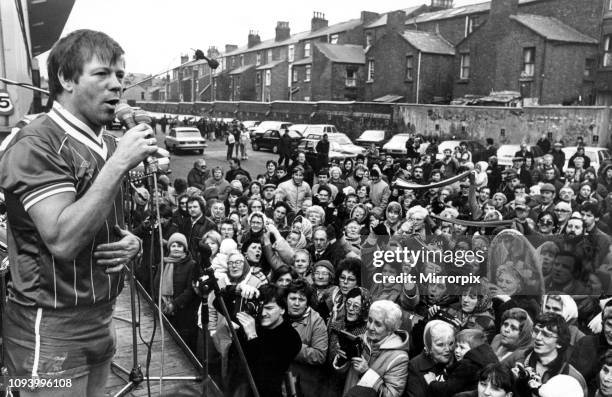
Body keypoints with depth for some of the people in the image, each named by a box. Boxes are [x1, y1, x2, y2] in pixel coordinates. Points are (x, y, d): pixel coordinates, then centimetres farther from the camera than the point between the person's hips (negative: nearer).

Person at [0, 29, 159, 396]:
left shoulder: (109, 145, 9)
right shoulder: (36, 145, -16)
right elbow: (63, 241, -26)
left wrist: (132, 243, -3)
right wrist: (118, 164, -26)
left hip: (102, 319, 7)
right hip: (51, 328, -7)